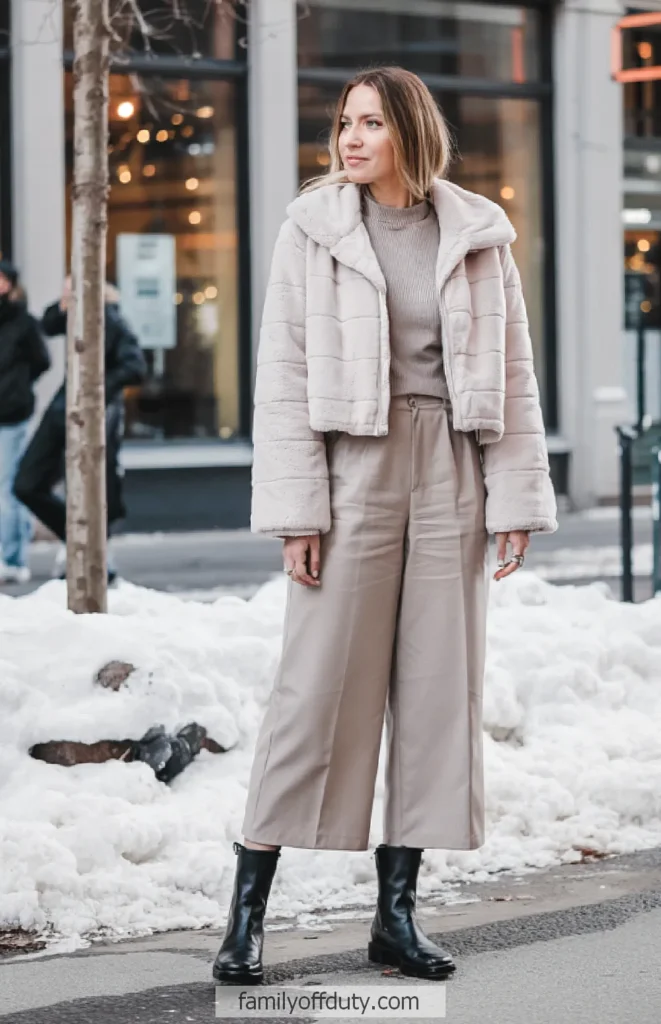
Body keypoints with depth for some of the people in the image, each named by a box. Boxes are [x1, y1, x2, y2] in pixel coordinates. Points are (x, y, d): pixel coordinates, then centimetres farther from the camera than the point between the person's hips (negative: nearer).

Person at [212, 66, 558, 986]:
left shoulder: (477, 236, 6)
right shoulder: (313, 230, 1)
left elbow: (513, 376, 7)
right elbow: (284, 377, -2)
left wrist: (517, 498, 1)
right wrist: (296, 509, -9)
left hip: (451, 475, 3)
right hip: (354, 470, -3)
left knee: (439, 687, 4)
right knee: (318, 686, -6)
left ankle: (397, 911, 14)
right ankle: (248, 911, 0)